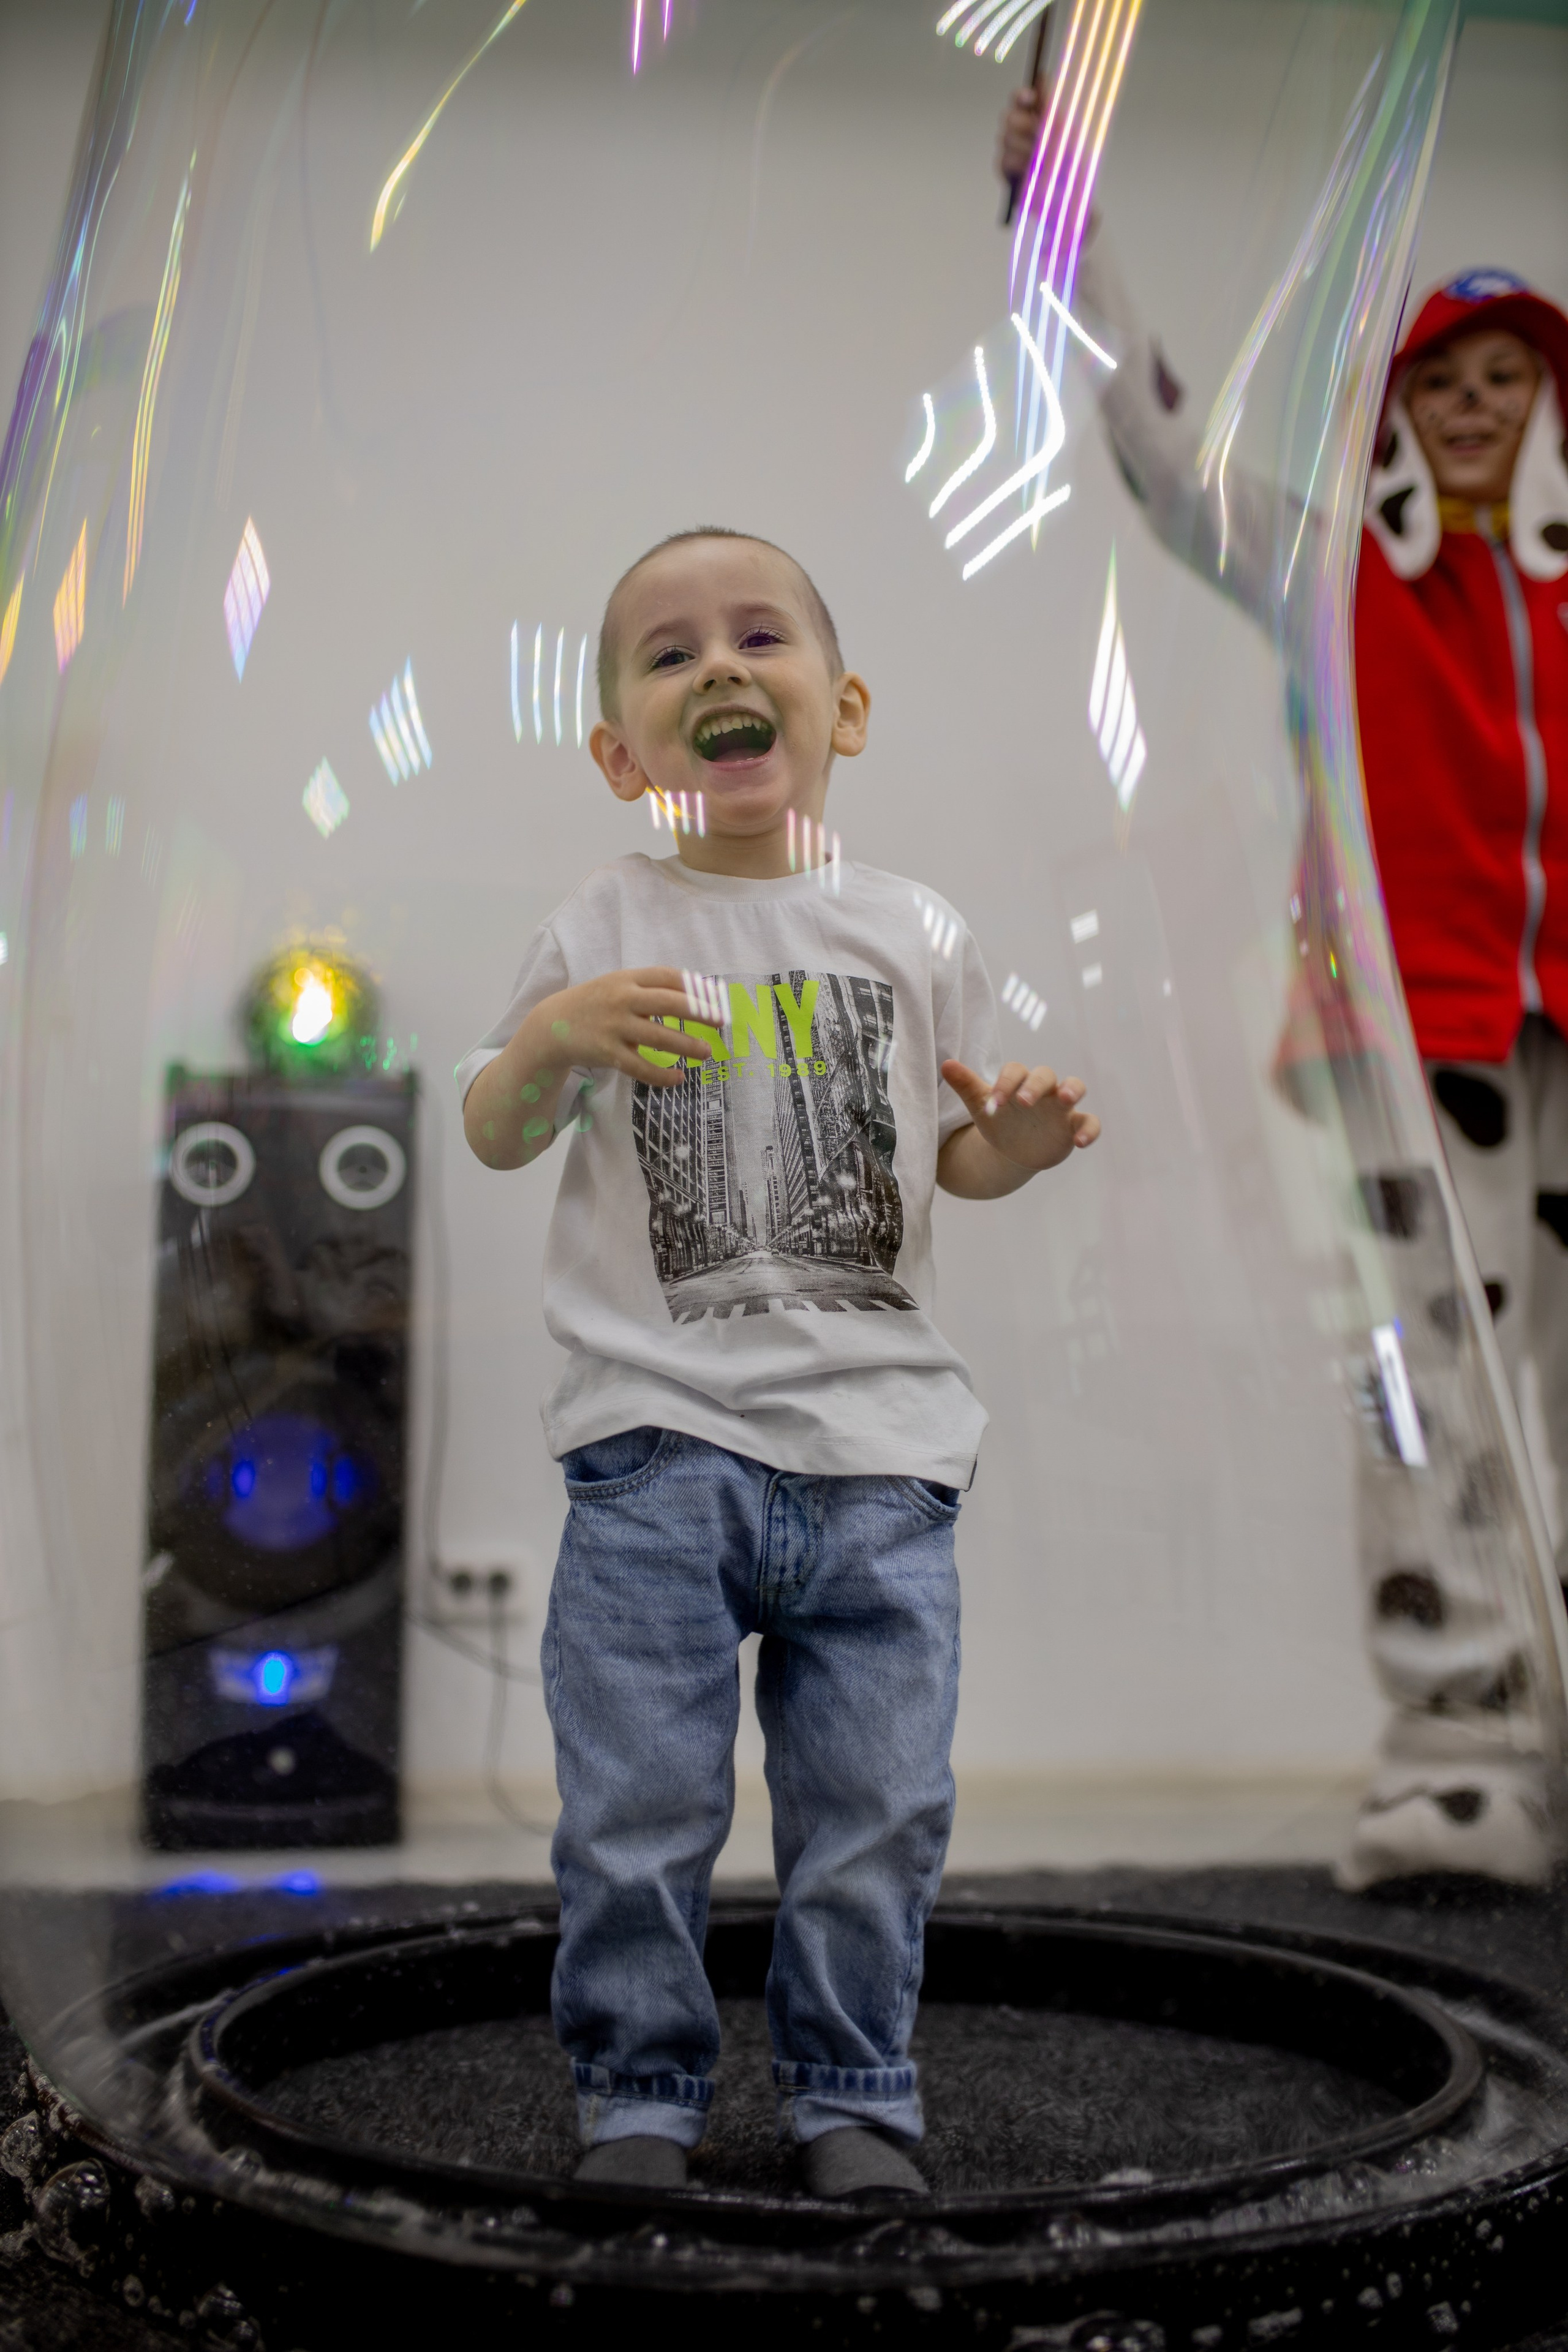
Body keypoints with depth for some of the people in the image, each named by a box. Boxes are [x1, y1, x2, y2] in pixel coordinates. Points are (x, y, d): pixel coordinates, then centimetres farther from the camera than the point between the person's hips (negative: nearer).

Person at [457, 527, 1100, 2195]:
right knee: (637, 1803, 4)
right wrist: (551, 1040, -13)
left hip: (879, 1442, 2)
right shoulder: (602, 932, 3)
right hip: (658, 1437, -1)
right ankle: (640, 2089, 24)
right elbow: (494, 1139, 7)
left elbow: (955, 1155, 15)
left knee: (878, 1806, 7)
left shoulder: (912, 935, 7)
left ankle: (850, 2094, 26)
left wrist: (1014, 1148, -8)